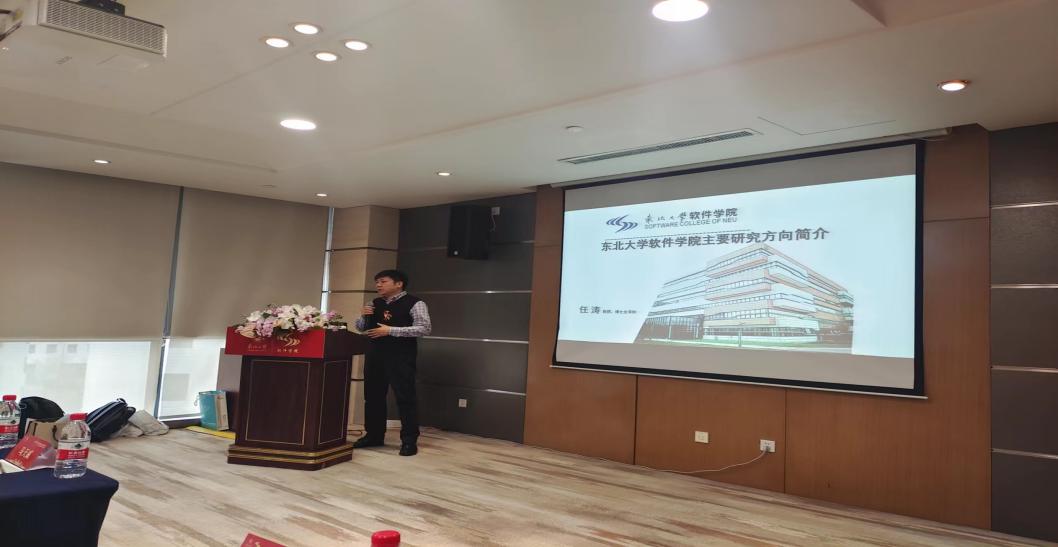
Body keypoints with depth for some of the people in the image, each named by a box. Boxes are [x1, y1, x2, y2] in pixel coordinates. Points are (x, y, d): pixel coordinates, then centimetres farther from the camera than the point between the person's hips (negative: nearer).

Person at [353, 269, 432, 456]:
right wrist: (363, 315, -5)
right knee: (373, 395, 13)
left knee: (405, 397, -3)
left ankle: (409, 440, 4)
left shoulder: (414, 303, -7)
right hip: (375, 353, 7)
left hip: (400, 356, -6)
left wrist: (391, 330, -19)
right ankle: (374, 435, 27)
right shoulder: (374, 304, 12)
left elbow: (425, 328, -17)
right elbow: (361, 327, 20)